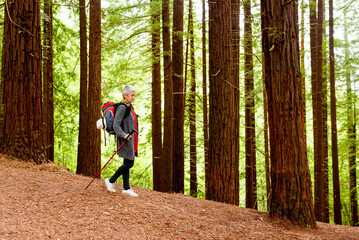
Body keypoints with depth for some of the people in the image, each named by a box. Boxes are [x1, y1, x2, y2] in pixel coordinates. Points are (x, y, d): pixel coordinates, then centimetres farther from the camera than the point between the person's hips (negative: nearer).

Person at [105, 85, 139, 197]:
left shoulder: (130, 107, 14)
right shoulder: (122, 108, -15)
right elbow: (116, 125, -19)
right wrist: (124, 135, -32)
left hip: (131, 140, 9)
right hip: (126, 141, -9)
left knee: (127, 164, 9)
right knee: (129, 164, -7)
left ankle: (126, 188, 12)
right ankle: (111, 180, 5)